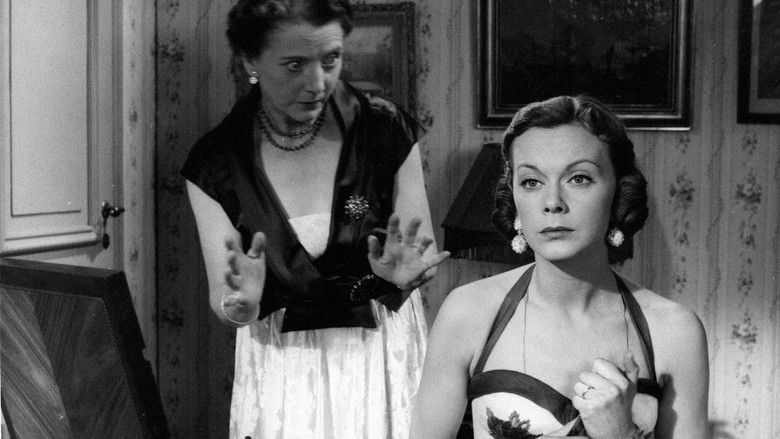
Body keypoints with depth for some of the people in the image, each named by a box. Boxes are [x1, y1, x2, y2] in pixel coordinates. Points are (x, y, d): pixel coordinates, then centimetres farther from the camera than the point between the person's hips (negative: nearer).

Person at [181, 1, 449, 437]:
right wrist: (240, 304, -33)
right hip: (280, 363, 0)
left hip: (384, 348, 0)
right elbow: (221, 299, -10)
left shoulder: (386, 129, -13)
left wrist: (410, 272, -28)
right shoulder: (214, 163, -12)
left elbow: (426, 251, -5)